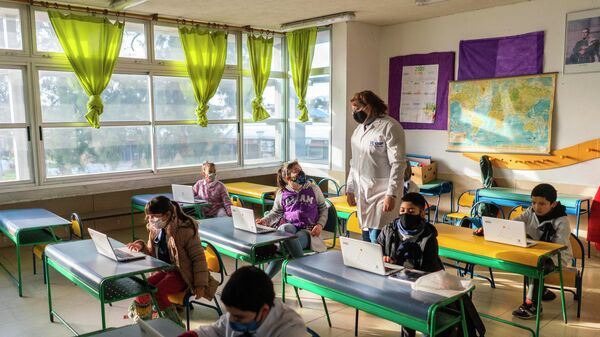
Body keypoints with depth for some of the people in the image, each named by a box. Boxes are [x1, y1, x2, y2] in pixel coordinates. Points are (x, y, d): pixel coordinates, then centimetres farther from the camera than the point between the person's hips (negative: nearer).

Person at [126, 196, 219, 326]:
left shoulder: (185, 231, -20)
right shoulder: (155, 230, 2)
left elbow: (199, 258, -16)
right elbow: (153, 254, 17)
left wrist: (200, 284, -18)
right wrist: (142, 247, -6)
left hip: (181, 274, -7)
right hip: (164, 270, 7)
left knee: (157, 292, -27)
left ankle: (175, 323, -6)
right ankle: (143, 318, 12)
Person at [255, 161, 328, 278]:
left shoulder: (313, 189, 10)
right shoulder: (282, 193, 12)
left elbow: (323, 208, 16)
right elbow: (276, 212, 21)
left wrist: (320, 224, -3)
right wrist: (265, 220, -1)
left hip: (307, 230, -1)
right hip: (288, 225, 1)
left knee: (285, 247, -35)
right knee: (284, 229, -40)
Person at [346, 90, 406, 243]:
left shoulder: (390, 127, -11)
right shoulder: (359, 129, 13)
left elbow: (398, 164, -15)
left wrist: (391, 195, -20)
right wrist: (350, 189, 17)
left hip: (382, 193, -7)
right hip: (362, 193, 7)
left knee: (377, 240, -10)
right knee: (366, 239, 10)